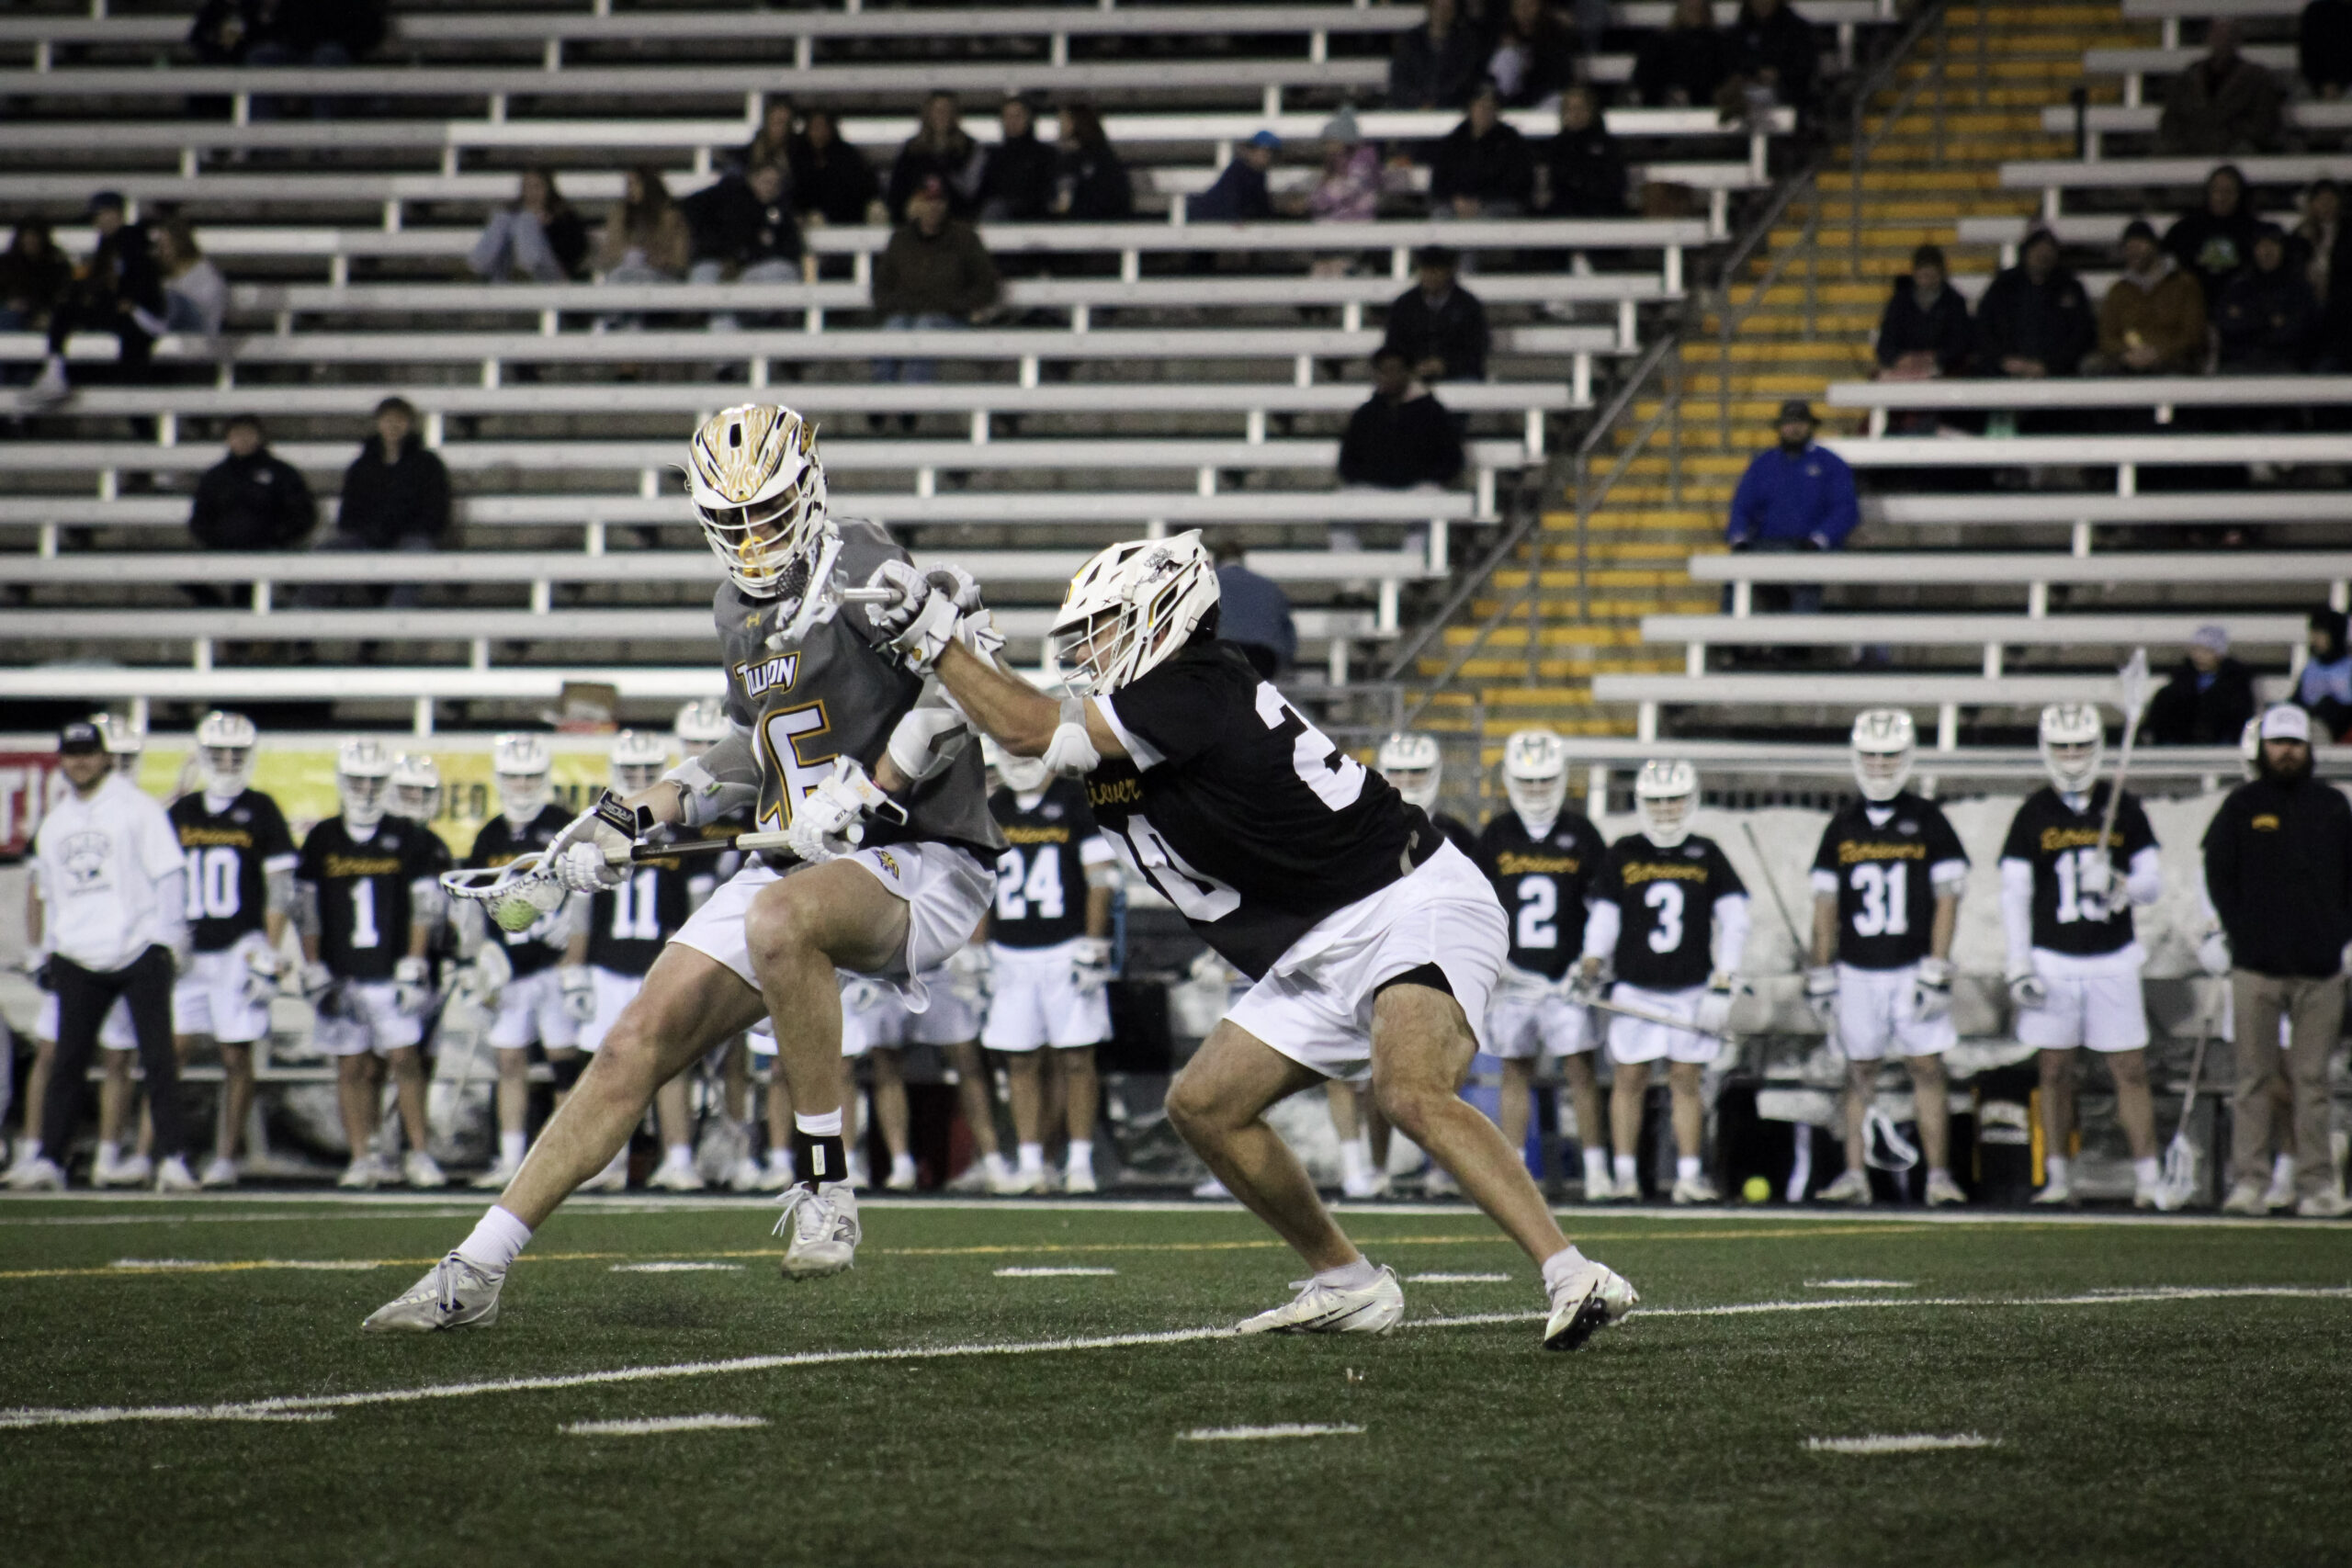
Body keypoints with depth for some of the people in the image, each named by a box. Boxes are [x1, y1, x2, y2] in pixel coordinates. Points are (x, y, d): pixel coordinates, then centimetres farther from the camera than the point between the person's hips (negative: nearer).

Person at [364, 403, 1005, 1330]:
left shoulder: (859, 573, -12)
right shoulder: (739, 611, 16)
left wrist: (871, 792, -22)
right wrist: (638, 817, 21)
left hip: (921, 859, -8)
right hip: (800, 862, 8)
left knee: (780, 917, -40)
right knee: (641, 1044, 1)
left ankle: (824, 1183, -27)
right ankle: (476, 1271, 7)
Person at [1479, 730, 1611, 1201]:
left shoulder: (1580, 834, 2)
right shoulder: (1496, 836, 5)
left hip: (1566, 976, -1)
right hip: (1514, 977, 1)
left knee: (1581, 1071, -6)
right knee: (1516, 1072, 4)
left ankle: (1597, 1174, -5)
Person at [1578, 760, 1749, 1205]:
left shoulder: (1707, 856, 4)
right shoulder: (1623, 854, 4)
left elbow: (1734, 921, 4)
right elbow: (1603, 917, 9)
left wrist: (1723, 985, -2)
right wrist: (1592, 965, -4)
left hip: (1691, 991, 0)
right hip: (1634, 989, 0)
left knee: (1686, 1080, 1)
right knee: (1629, 1080, -1)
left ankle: (1689, 1175, 3)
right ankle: (1625, 1175, 3)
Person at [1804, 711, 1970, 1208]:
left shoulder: (1927, 821, 0)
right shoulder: (1843, 826, 8)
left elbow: (1946, 899, -3)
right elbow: (1826, 904, 11)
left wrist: (1936, 972, -10)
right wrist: (1820, 976, 6)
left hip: (1911, 969, -2)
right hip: (1857, 973, 2)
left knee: (1928, 1069, -4)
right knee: (1860, 1071, 4)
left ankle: (1939, 1176, -3)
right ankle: (1854, 1175, 6)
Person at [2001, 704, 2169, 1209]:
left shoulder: (2124, 809, 5)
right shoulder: (2033, 815, 2)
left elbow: (2153, 881, 7)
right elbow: (2014, 894, 2)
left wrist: (2120, 886, -16)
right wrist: (2018, 967, -5)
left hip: (2113, 962, 0)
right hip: (2053, 962, 0)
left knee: (2130, 1071, -3)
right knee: (2055, 1072, 4)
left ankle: (2148, 1180, -3)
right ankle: (2057, 1180, 10)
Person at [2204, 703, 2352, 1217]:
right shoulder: (2241, 806, 6)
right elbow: (2217, 874, 6)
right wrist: (2237, 933, -2)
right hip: (2257, 964, -1)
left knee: (2311, 1079, 2)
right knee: (2255, 1078, -2)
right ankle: (2248, 1181, -1)